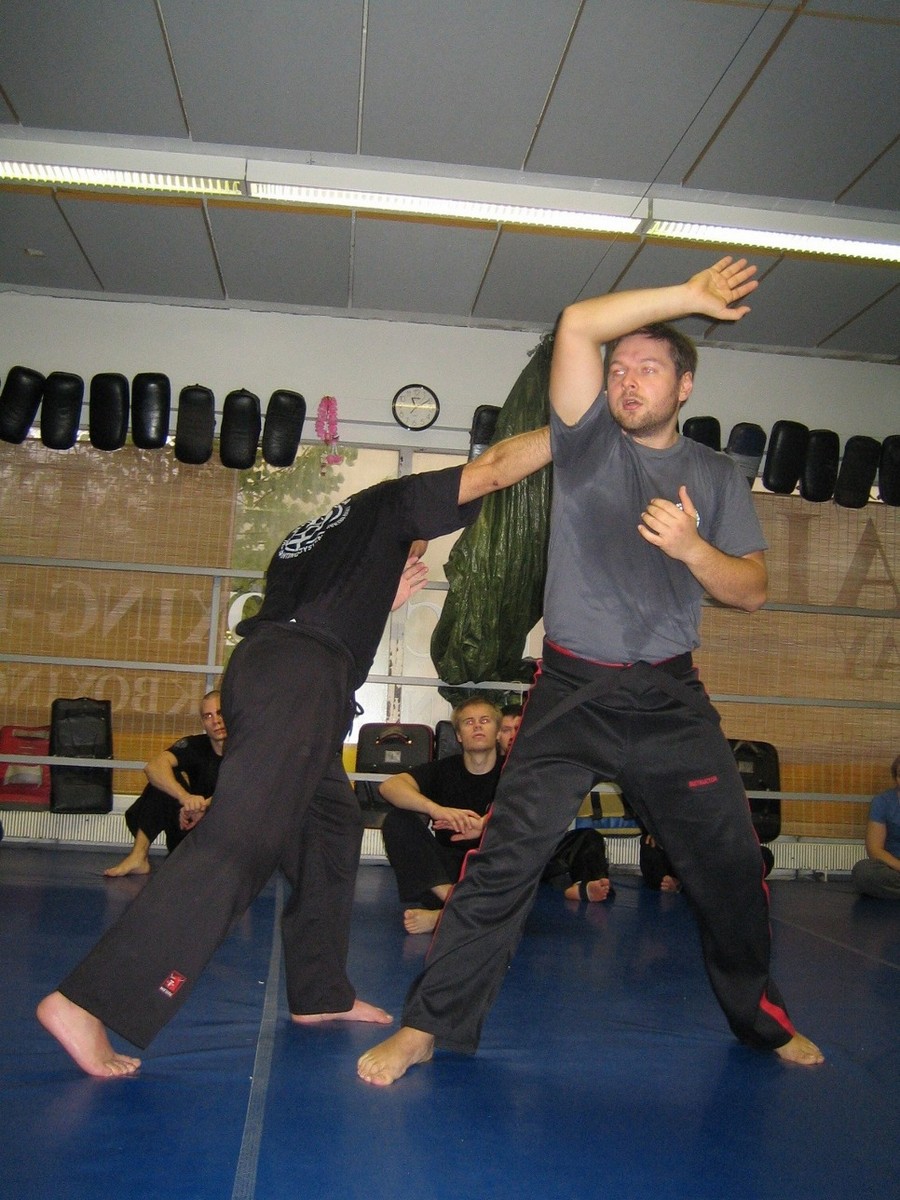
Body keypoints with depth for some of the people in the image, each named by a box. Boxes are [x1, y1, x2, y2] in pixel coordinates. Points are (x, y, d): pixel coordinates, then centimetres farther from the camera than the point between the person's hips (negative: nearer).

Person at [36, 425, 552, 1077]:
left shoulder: (310, 536, 36)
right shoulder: (387, 505, 17)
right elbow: (494, 468, 12)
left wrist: (385, 597, 33)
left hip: (262, 666, 9)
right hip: (299, 679, -9)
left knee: (330, 831, 19)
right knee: (239, 842, -17)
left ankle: (320, 994, 27)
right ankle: (87, 1001, -21)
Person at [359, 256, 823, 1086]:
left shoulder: (717, 476, 8)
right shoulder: (588, 439, 1)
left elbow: (751, 591, 3)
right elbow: (578, 324, -12)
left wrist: (693, 549, -16)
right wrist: (690, 295, -8)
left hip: (672, 701, 3)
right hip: (573, 693, -2)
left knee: (730, 866, 12)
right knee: (506, 859, -8)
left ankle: (760, 1016, 37)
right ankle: (430, 1025, 6)